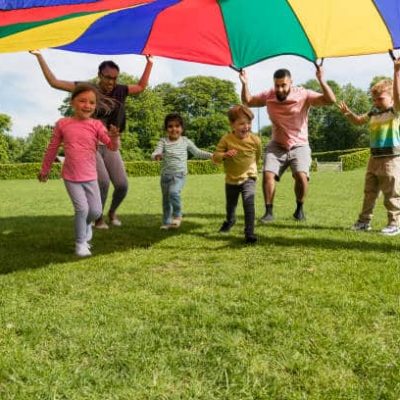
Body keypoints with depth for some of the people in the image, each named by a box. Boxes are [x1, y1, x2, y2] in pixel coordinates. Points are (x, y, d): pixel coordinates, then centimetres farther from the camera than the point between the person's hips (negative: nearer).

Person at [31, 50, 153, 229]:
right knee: (103, 181, -20)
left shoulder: (119, 91, 6)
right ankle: (98, 217, 6)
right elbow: (54, 82, -6)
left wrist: (149, 63, 16)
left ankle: (112, 212, 28)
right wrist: (39, 56, -8)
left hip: (111, 145, 4)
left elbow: (141, 87, 21)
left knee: (122, 185, -4)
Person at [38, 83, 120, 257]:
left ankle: (85, 224, 39)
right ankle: (80, 243, 11)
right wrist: (45, 169, 15)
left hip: (90, 177, 2)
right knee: (82, 209, -10)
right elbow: (52, 148, 6)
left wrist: (114, 138, -36)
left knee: (96, 211, 4)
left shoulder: (96, 125, -7)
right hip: (70, 177, -1)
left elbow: (113, 147, -13)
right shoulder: (62, 124, -6)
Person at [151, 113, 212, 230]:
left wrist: (211, 155, 3)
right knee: (166, 199, 11)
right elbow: (154, 154, -15)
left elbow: (197, 152, 12)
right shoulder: (163, 141, -3)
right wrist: (156, 156, -39)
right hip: (165, 175, 2)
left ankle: (177, 215, -7)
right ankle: (166, 222, 28)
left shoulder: (185, 141, 1)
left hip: (179, 174, -2)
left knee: (173, 192, -29)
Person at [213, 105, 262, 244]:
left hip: (248, 178, -1)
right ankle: (230, 220, 55)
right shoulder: (226, 139, -19)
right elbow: (215, 157, -18)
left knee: (248, 203, -21)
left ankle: (249, 233, -13)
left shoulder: (255, 140, -15)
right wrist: (225, 155, -37)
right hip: (231, 179, 2)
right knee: (231, 205, 23)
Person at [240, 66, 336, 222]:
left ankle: (299, 208, 4)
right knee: (268, 174, -16)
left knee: (301, 176, -22)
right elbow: (247, 101, 9)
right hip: (276, 145, 3)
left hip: (299, 145, -2)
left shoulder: (303, 95, -13)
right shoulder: (268, 96, -3)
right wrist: (244, 84, -8)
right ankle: (268, 211, -1)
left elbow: (331, 100, -20)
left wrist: (321, 81, -34)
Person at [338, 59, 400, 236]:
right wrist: (347, 112, 9)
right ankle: (364, 221, 20)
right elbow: (358, 121, 27)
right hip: (374, 158, 7)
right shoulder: (373, 114, 12)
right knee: (369, 192, 12)